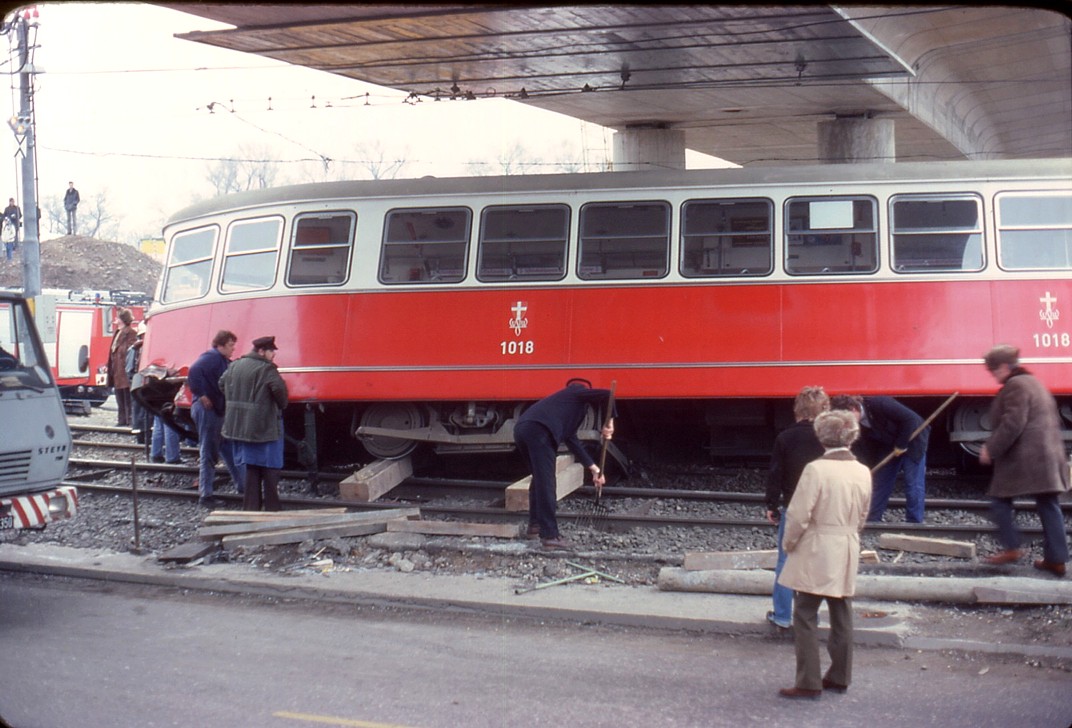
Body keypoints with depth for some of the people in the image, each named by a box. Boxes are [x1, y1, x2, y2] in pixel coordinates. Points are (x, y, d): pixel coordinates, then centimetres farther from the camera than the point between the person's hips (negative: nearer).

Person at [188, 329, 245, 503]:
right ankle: (206, 493, 2)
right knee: (209, 451, -4)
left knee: (228, 448, 14)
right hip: (208, 410, -10)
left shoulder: (223, 361, 16)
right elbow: (194, 372, -31)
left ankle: (242, 485, 21)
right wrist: (201, 395, -26)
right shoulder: (211, 357, -15)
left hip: (219, 410, 10)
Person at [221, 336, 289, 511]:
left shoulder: (234, 366, 8)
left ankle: (251, 506, 17)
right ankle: (271, 508, 5)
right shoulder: (267, 369, -15)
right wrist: (282, 406, -3)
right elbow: (279, 389, -23)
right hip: (265, 426, -7)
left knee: (251, 466, 15)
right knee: (270, 467, 3)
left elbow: (222, 384, 19)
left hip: (240, 425, 7)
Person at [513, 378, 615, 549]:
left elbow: (572, 440, 39)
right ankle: (549, 535, -8)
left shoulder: (567, 399, 40)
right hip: (538, 430, -9)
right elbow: (607, 395, 0)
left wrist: (594, 468, 37)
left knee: (539, 478, 26)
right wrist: (609, 421, 11)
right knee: (546, 483, -6)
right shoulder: (580, 392, 19)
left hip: (522, 429, 9)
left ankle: (535, 523, 35)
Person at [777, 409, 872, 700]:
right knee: (841, 617, 14)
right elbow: (862, 517, 11)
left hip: (815, 555, -6)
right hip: (847, 555, 6)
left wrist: (789, 543, -1)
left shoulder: (816, 469, -17)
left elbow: (798, 515, -16)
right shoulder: (863, 472, 1)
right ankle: (839, 677, 23)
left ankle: (809, 683, 1)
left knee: (806, 618, 1)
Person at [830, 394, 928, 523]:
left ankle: (914, 525, 0)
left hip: (911, 440, -7)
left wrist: (902, 444, -23)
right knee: (880, 483, 5)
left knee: (913, 485, -7)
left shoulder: (879, 404, -32)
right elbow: (869, 450, -1)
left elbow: (910, 418, -29)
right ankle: (872, 521, 13)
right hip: (888, 446, 7)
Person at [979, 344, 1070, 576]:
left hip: (1022, 459, -9)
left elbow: (1012, 425, -20)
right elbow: (1053, 420, 23)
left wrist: (991, 449, -13)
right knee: (1048, 505, 7)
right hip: (1048, 457, 9)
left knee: (1000, 501, 4)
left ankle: (1011, 548, 2)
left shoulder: (1015, 386, -11)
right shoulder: (1034, 382, 19)